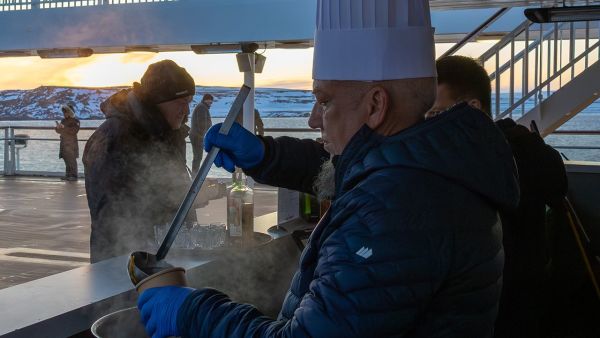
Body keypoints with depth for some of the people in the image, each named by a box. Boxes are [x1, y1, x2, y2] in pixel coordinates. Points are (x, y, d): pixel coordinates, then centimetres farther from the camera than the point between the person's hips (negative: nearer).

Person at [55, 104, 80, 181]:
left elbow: (74, 131, -18)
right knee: (66, 159, 5)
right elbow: (59, 131, 18)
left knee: (72, 160, -9)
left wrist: (64, 127, -21)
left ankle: (74, 176, -9)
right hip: (64, 143, 7)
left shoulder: (75, 121, -5)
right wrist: (58, 128, -5)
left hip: (71, 143, -7)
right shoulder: (63, 120, 16)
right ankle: (68, 175, 8)